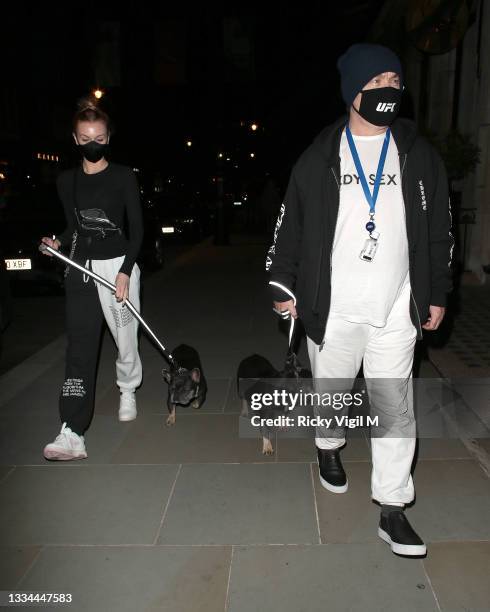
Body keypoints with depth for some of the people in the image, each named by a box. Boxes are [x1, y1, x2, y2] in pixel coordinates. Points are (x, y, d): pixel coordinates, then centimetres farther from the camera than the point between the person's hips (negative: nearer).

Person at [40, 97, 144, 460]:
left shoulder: (124, 177, -2)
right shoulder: (67, 181, 10)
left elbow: (137, 228, -4)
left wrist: (125, 272, -12)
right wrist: (58, 242, -2)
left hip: (118, 265, -2)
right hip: (80, 269, 3)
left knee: (126, 339, 7)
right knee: (79, 348, -6)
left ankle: (128, 392, 38)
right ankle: (73, 434, -8)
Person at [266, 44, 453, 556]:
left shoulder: (419, 155, 6)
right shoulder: (319, 157, 2)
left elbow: (438, 230, 9)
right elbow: (290, 225, 4)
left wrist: (437, 294, 7)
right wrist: (283, 283, 1)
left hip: (396, 309, 1)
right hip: (332, 308, -1)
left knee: (395, 407, 4)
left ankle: (391, 510, 16)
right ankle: (329, 447, 47)